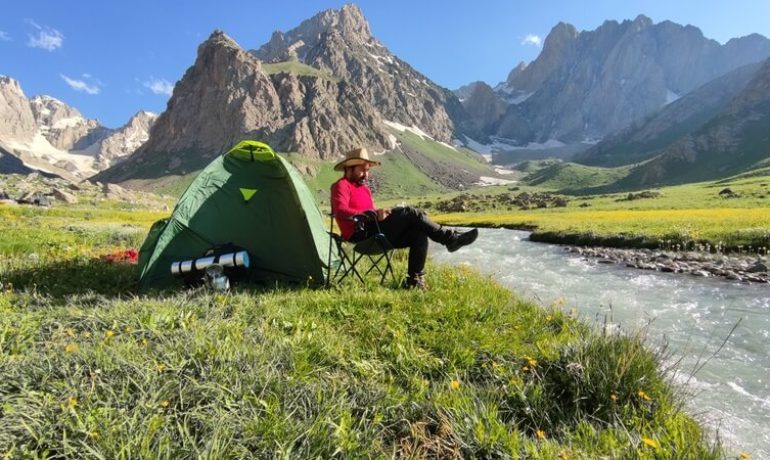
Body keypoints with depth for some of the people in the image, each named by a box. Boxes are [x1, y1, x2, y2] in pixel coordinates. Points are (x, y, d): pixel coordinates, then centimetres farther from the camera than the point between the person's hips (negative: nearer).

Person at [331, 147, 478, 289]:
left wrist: (381, 213, -1)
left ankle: (415, 280, -10)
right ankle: (450, 238, -12)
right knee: (410, 213, -18)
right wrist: (374, 213, -29)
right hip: (362, 234, -9)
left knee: (419, 235, -9)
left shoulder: (364, 188, 27)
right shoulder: (341, 186, -1)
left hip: (376, 234, 9)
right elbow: (341, 211, -21)